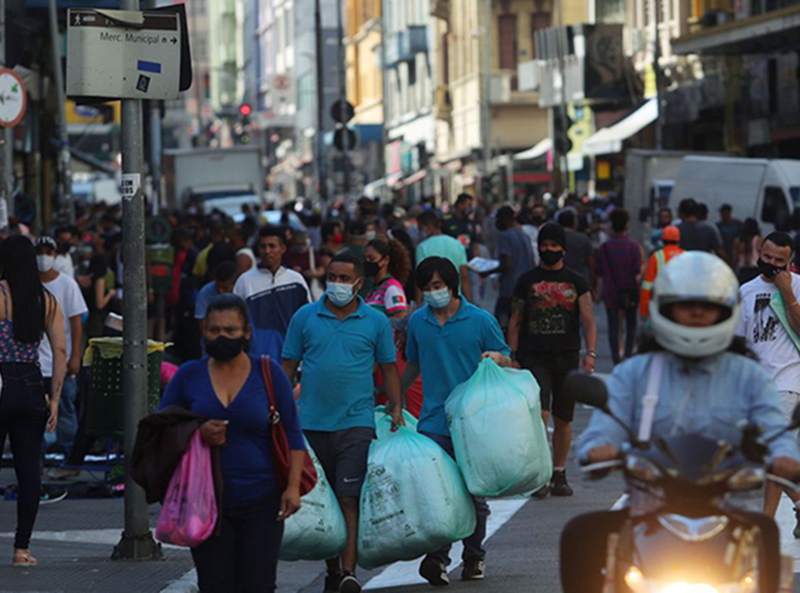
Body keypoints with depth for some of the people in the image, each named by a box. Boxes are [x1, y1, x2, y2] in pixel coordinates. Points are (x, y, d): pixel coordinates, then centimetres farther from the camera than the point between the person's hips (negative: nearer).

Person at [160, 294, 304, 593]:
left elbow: (292, 433, 4)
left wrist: (293, 485, -7)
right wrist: (197, 433, -12)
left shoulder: (268, 372, 2)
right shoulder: (189, 375, 5)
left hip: (261, 504, -1)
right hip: (207, 505, 1)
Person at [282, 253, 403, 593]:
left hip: (356, 423, -2)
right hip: (312, 423, 2)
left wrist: (396, 407, 1)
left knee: (350, 499, -12)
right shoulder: (305, 317, 6)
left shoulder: (376, 322, 5)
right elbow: (289, 365, 9)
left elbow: (389, 368, 11)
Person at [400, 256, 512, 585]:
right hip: (433, 421, 1)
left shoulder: (480, 320, -2)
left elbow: (506, 360, 6)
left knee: (473, 494, 8)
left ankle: (474, 556, 22)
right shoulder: (417, 321, 8)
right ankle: (438, 558, -16)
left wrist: (496, 358, -16)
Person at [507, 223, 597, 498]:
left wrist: (591, 353, -13)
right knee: (540, 414, -17)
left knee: (563, 420, 7)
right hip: (535, 358, -2)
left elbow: (588, 320, 1)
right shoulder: (527, 281, 6)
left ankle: (559, 475, 19)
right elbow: (515, 322, 9)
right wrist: (511, 358, 2)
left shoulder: (576, 282, 7)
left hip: (567, 358, 2)